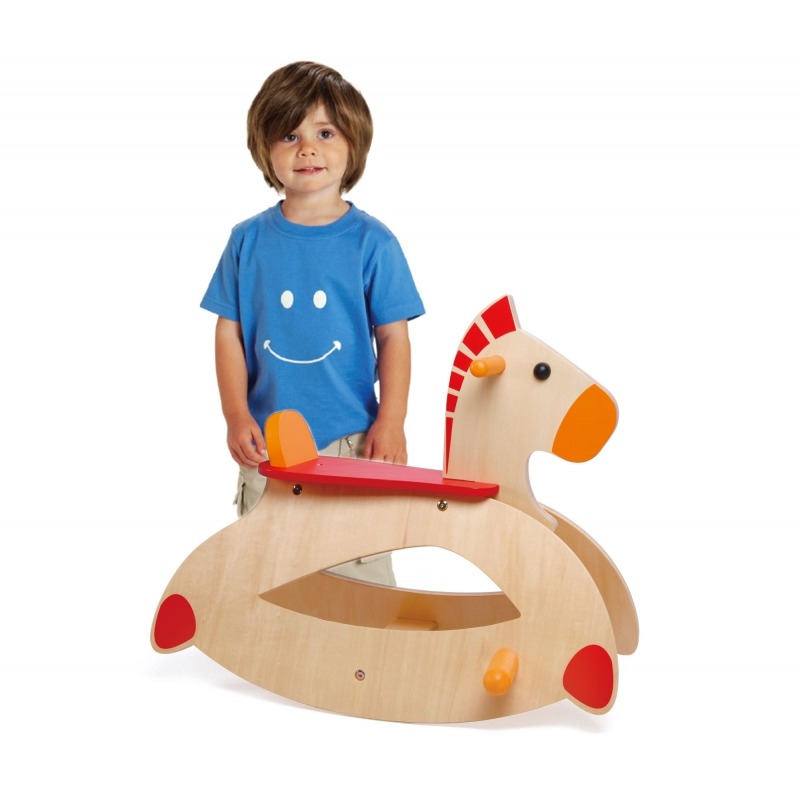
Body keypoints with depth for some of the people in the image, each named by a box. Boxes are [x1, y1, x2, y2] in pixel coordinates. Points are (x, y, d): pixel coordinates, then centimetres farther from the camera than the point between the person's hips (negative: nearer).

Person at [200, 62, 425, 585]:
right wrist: (236, 415, -6)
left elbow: (394, 337, -2)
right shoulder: (249, 241, 2)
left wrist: (391, 422, -9)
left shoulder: (372, 242, -3)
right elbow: (229, 331, 3)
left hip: (350, 440, -2)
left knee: (360, 566, 4)